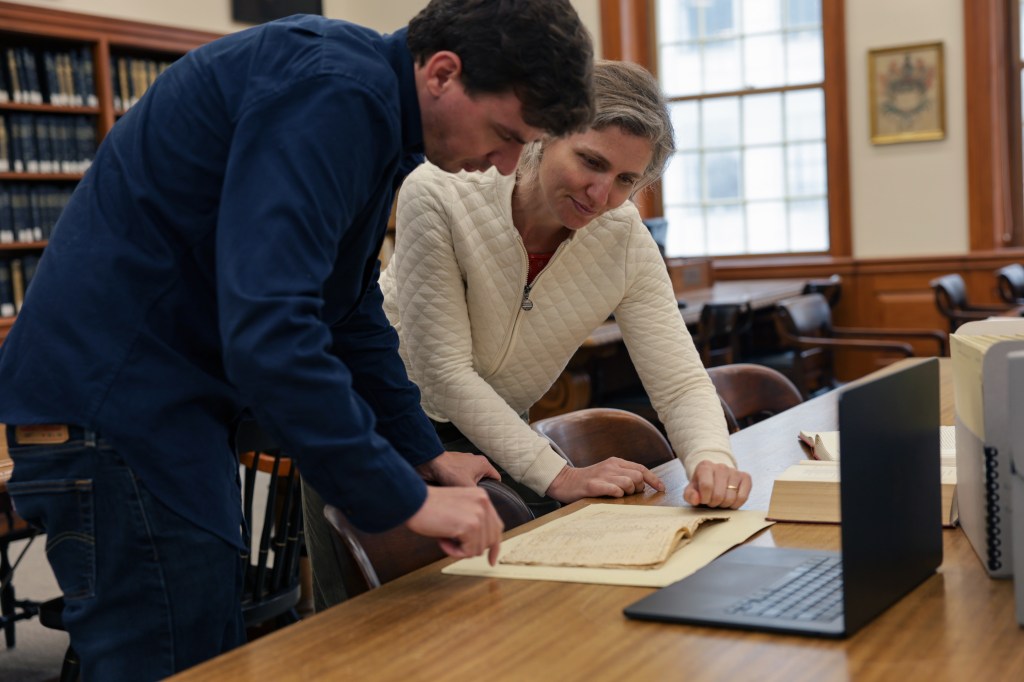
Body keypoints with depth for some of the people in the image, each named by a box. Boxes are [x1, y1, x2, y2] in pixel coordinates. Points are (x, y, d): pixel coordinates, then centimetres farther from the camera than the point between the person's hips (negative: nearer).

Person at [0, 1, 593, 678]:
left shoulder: (368, 106, 10)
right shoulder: (332, 94, -22)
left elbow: (352, 306, 20)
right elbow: (266, 333, -32)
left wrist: (424, 451, 16)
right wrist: (406, 497, -24)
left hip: (173, 406, 10)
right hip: (113, 409, -10)